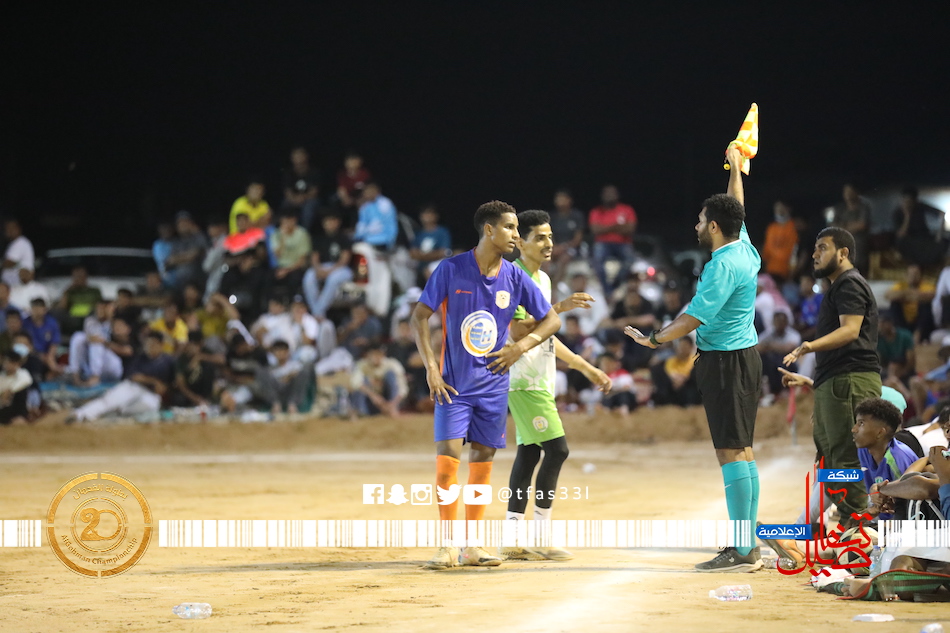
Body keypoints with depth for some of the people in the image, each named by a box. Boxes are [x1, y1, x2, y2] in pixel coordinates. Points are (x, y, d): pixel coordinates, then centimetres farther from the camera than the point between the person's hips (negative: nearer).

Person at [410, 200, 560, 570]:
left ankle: (472, 548, 14)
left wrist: (522, 346, -8)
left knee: (483, 460, 6)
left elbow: (552, 320, 8)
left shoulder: (515, 277, -1)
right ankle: (449, 548, -2)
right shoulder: (451, 270, -9)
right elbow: (419, 317, -4)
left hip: (493, 384, 3)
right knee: (447, 456, -11)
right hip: (454, 383, -3)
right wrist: (431, 367, -12)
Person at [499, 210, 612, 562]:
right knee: (556, 449, -13)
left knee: (529, 452, 7)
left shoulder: (542, 278, 17)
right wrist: (559, 308, -26)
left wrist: (586, 367, 23)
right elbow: (518, 331, -21)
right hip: (524, 379, -10)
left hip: (540, 379, 10)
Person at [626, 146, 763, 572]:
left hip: (725, 361, -10)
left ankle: (741, 552, -14)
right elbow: (737, 212, 30)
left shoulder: (723, 265, -17)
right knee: (742, 451, 11)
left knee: (731, 452, -11)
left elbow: (695, 317, -20)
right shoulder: (744, 249, 9)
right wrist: (735, 169, 42)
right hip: (743, 357, 10)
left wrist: (655, 340, -9)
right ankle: (749, 546, 13)